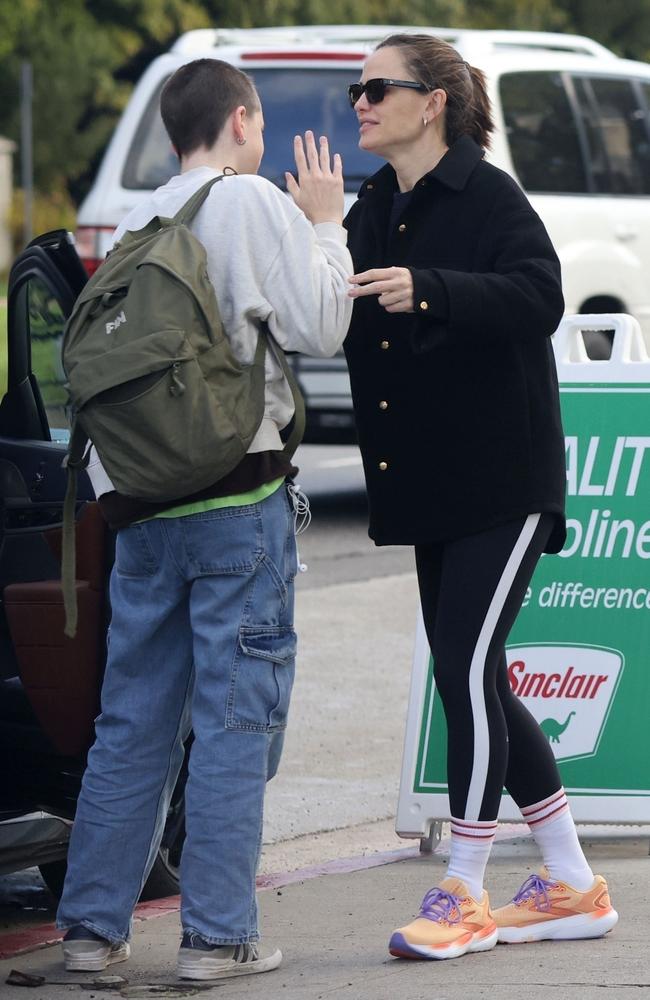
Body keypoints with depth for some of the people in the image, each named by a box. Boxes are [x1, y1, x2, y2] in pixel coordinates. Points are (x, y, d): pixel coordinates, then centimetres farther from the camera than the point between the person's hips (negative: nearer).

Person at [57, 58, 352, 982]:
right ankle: (218, 934, -3)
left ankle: (93, 924, 11)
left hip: (143, 505, 6)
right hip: (238, 498, -6)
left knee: (133, 721, 10)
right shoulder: (252, 203, -5)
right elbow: (319, 328, -7)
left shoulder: (138, 223, 12)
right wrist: (325, 224, 5)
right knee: (236, 717, -2)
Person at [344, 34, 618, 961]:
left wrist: (427, 291, -36)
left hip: (500, 482, -8)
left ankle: (463, 893, -3)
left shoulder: (487, 197, -11)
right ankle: (571, 886, 19)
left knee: (468, 671, -11)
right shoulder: (373, 210, 12)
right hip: (429, 491, 8)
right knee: (472, 682, 10)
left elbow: (538, 296, -24)